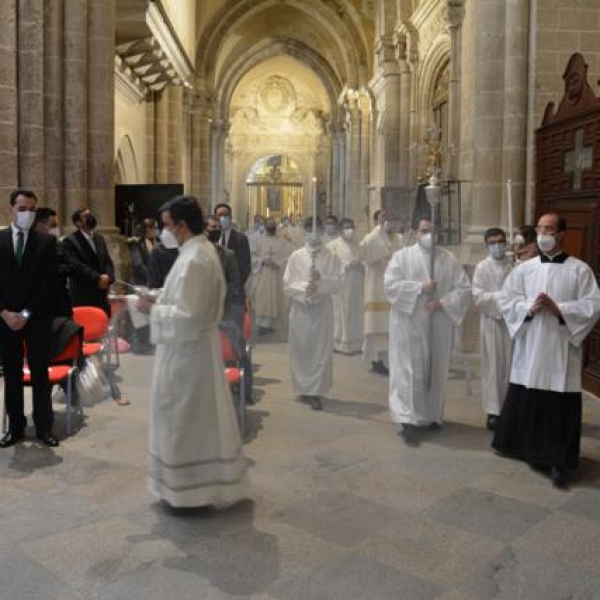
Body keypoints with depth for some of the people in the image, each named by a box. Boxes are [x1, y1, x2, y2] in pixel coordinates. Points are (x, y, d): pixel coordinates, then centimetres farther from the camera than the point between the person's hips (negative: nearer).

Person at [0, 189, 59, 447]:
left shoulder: (47, 241, 0)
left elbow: (50, 281, -5)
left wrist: (27, 313, -11)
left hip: (38, 319, -2)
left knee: (40, 375, 5)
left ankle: (44, 427, 13)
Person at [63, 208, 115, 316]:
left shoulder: (99, 238, 17)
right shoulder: (70, 241, -4)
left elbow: (108, 262, 14)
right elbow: (76, 266, -15)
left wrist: (108, 277, -7)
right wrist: (97, 278, -18)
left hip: (102, 295, 6)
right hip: (82, 296, -6)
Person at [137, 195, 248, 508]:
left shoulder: (193, 260, -23)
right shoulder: (203, 250, 8)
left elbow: (187, 316, -26)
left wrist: (153, 309, -14)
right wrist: (160, 301, 9)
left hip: (186, 349, -10)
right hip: (197, 344, 10)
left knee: (184, 418, 4)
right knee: (201, 417, 18)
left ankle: (188, 485, 17)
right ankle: (208, 481, 31)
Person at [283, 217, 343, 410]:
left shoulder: (331, 257, 3)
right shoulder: (296, 256, 4)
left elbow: (337, 284, -2)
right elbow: (287, 284, 1)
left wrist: (321, 280, -18)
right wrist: (304, 287, -15)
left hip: (322, 309, 0)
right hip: (301, 309, 1)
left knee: (321, 350, -2)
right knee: (301, 349, 6)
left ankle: (316, 391, 2)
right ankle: (303, 388, 20)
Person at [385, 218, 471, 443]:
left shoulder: (449, 259, 7)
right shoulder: (402, 256, 1)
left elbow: (464, 288, 2)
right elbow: (390, 284, -10)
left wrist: (443, 303, -13)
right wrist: (420, 288, -19)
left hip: (439, 326, 3)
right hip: (409, 325, -3)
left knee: (436, 371, 10)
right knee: (410, 371, -5)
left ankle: (432, 415, 23)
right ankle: (409, 419, -4)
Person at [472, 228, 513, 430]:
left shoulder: (515, 266, 1)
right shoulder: (482, 267, -1)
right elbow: (478, 297, -7)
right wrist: (501, 296, -15)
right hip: (491, 321, -1)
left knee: (511, 365, 6)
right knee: (493, 366, 3)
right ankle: (493, 410, 8)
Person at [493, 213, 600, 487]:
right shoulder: (524, 268, 6)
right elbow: (507, 301, 3)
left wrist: (558, 309, -17)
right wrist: (529, 308, -14)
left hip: (561, 349, -3)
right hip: (529, 348, 3)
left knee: (561, 408, -1)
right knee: (525, 402, 11)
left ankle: (558, 461, 8)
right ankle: (527, 448, 31)